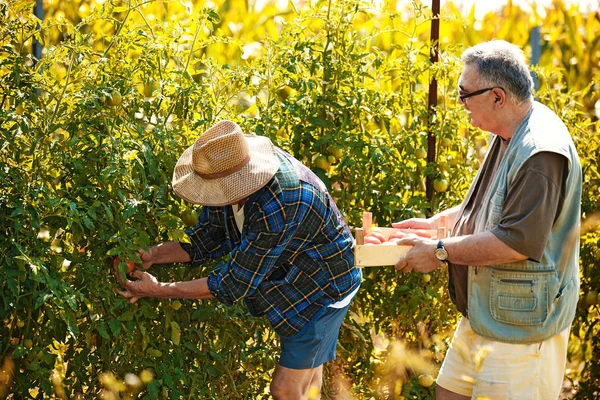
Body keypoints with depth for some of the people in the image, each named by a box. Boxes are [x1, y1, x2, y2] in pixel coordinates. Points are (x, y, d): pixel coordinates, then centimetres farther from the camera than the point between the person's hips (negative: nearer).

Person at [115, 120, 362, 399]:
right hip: (289, 279, 8)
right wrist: (152, 256, -21)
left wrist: (158, 290, -29)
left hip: (322, 287, -8)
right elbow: (206, 240, -6)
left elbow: (234, 284, -33)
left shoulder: (278, 208, -42)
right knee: (308, 373, 26)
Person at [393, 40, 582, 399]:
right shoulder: (510, 136, 8)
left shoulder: (540, 153, -25)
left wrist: (440, 251, -20)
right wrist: (436, 221, 15)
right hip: (485, 312, 10)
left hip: (520, 325, -10)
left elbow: (517, 241, -29)